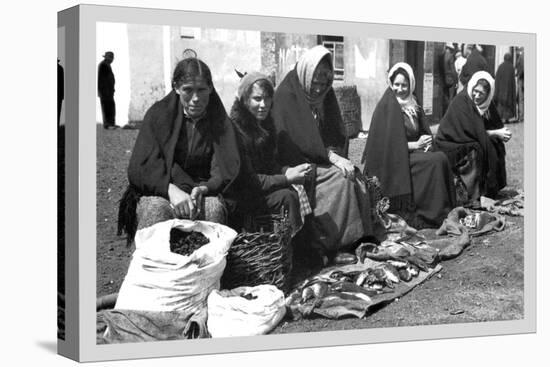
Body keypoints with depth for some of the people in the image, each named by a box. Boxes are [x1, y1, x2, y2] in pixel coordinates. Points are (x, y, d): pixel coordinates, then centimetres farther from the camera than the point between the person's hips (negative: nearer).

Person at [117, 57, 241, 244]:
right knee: (156, 210, -36)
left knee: (214, 208, -33)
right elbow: (140, 167, -11)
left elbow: (227, 167, -6)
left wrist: (203, 189, -29)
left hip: (203, 192, 1)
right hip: (157, 192, -1)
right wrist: (172, 190, -31)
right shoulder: (158, 114, -1)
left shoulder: (219, 120, 5)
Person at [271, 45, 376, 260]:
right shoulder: (287, 95, -12)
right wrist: (331, 155, -22)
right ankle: (337, 245, -21)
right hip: (295, 163, -7)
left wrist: (337, 155, -11)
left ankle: (360, 240, -16)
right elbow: (290, 141, -19)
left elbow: (337, 135, 11)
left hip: (320, 160, 7)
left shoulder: (325, 95, 11)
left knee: (355, 176, -18)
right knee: (340, 179, -25)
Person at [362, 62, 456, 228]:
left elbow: (423, 132, 18)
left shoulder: (413, 105, 14)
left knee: (441, 157, -21)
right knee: (435, 161, -26)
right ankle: (431, 213, -22)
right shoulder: (387, 106, -9)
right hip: (393, 160, -7)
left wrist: (426, 141, -6)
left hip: (413, 152, 7)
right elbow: (388, 142, -13)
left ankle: (447, 208, -19)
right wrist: (415, 145, -15)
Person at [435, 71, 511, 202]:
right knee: (477, 151, -30)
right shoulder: (461, 102, -20)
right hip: (450, 145, -8)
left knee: (497, 147, -10)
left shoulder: (485, 104, 4)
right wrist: (496, 134, -20)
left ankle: (491, 190, -5)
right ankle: (475, 195, -22)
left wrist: (501, 133, -17)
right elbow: (470, 131, -23)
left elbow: (497, 125, 6)